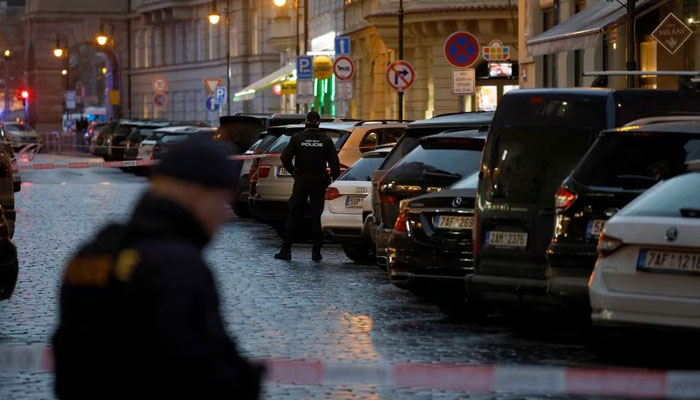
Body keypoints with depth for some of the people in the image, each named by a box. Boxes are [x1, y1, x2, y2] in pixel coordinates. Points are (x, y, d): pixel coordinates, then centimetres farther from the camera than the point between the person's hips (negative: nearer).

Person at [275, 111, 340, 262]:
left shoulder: (297, 138, -3)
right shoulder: (326, 140, -2)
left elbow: (285, 158, -5)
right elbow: (334, 163, -6)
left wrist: (293, 172, 9)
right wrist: (334, 180, 2)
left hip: (301, 181, 0)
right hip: (319, 182, 0)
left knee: (294, 215, 6)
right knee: (317, 216, 4)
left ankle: (286, 250, 5)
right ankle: (316, 252, 1)